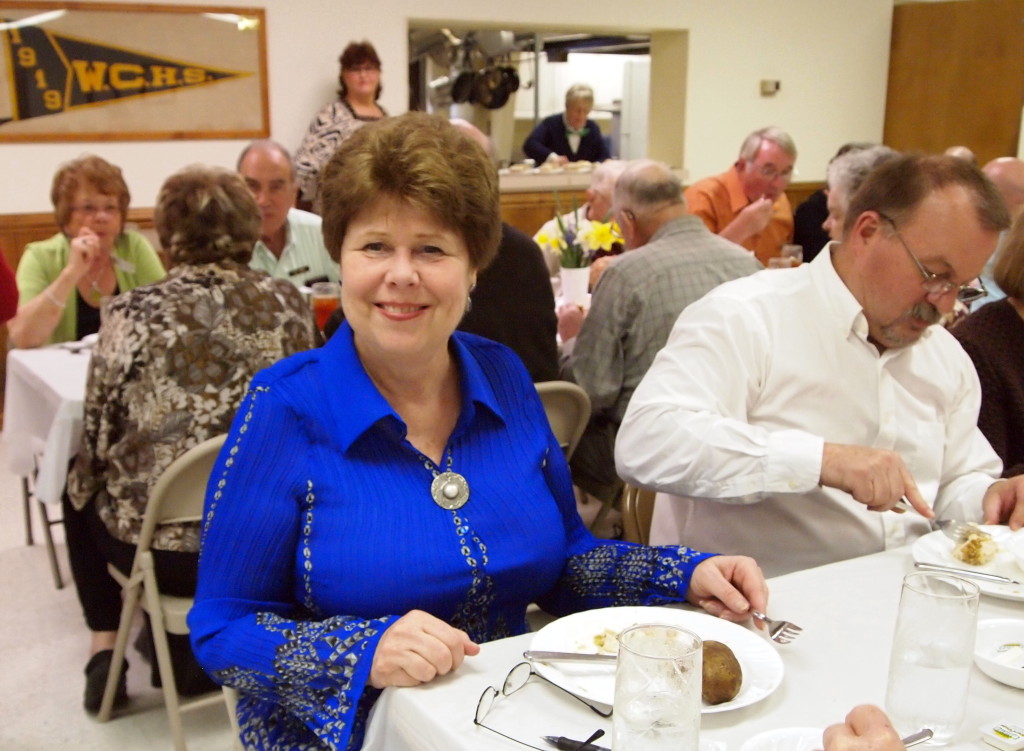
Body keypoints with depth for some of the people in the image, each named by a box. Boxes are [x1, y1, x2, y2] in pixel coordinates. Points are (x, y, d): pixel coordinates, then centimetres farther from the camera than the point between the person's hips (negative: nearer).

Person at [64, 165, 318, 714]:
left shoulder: (133, 314, -13)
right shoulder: (288, 304, -5)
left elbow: (96, 441, -5)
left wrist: (90, 484, 16)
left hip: (163, 549, -3)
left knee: (80, 488, 31)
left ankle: (106, 648, 29)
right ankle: (188, 646, 34)